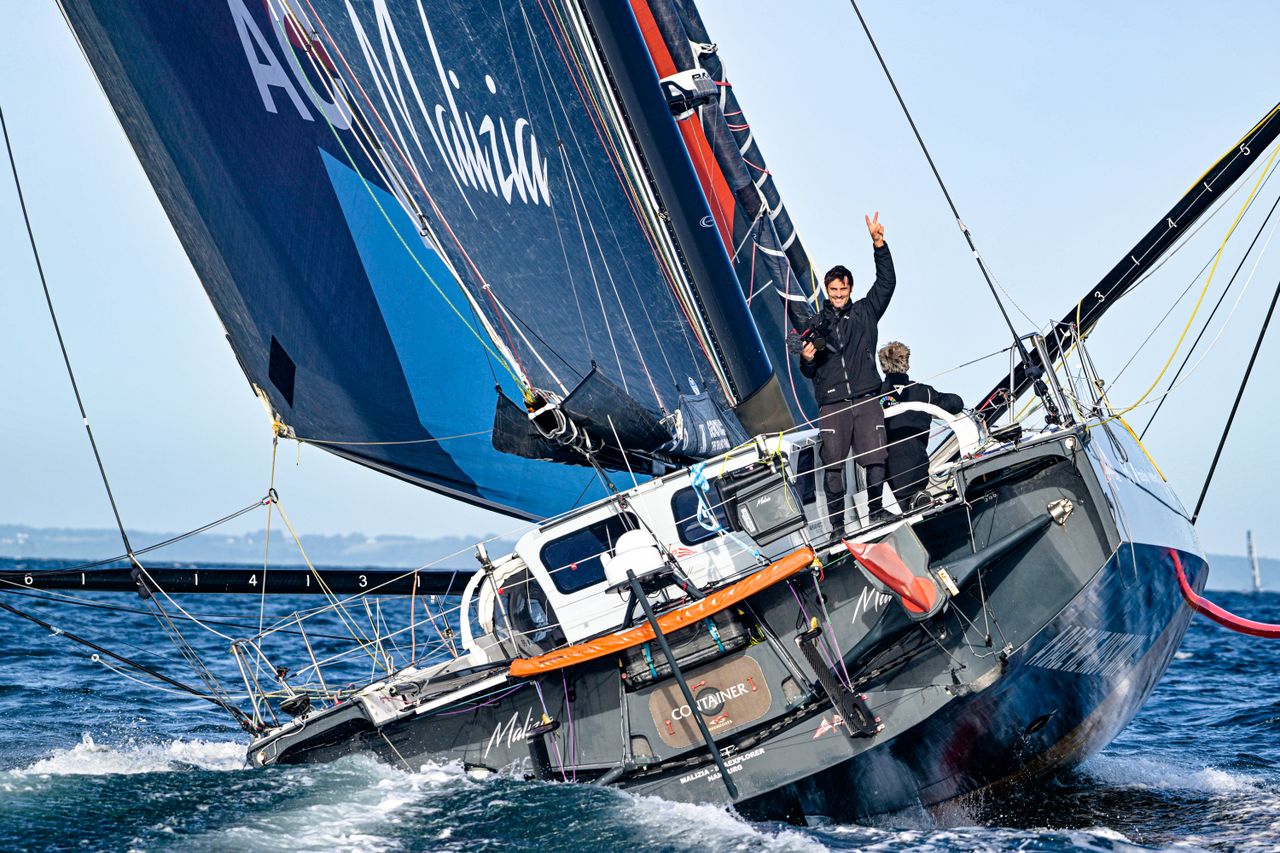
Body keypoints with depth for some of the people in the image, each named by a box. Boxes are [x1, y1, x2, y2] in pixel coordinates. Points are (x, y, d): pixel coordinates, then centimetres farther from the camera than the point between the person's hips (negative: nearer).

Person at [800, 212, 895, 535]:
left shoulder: (865, 312, 14)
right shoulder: (816, 324, 14)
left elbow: (886, 281, 3)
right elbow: (809, 372, 18)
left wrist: (879, 244, -7)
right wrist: (806, 359, -6)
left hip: (866, 401, 0)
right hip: (832, 405, 0)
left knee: (876, 460, -7)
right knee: (833, 466, -5)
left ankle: (876, 514, 9)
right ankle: (837, 526, 0)